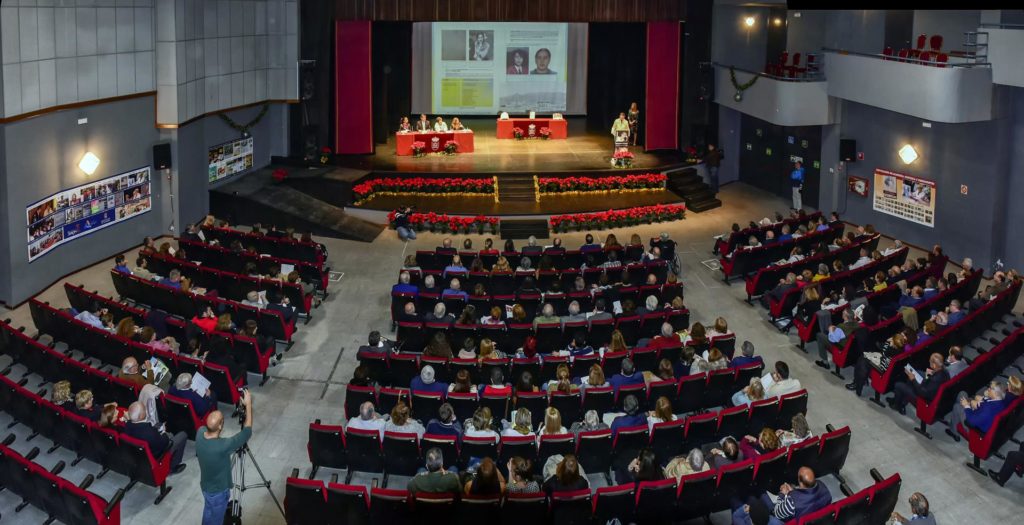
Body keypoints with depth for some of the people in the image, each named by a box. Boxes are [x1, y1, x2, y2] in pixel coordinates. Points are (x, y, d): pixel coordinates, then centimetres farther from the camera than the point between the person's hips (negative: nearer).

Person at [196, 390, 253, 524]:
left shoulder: (200, 433, -22)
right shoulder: (223, 446, -41)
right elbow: (247, 432, -29)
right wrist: (248, 405, -22)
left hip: (205, 485, 6)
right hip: (218, 491, -6)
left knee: (208, 514, 31)